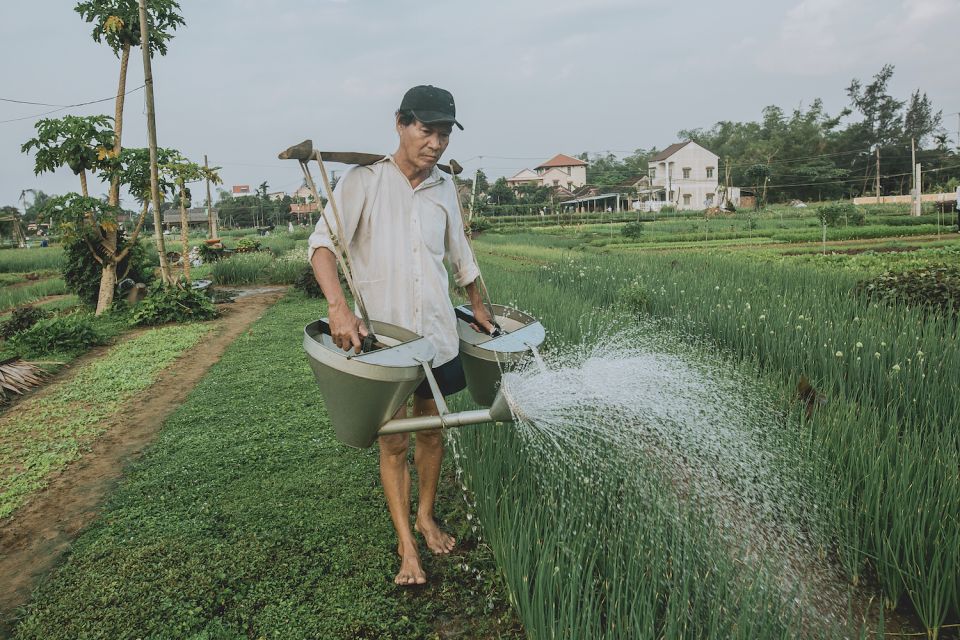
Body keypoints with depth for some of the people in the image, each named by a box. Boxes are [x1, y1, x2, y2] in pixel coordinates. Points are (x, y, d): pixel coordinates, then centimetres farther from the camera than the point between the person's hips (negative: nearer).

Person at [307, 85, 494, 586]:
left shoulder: (444, 188, 7)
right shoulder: (363, 181, -7)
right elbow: (322, 243, -16)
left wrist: (477, 305, 27)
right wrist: (339, 307, -31)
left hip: (437, 332, 4)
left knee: (432, 431, 15)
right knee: (393, 441, 2)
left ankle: (426, 518, 36)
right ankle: (407, 547, 15)